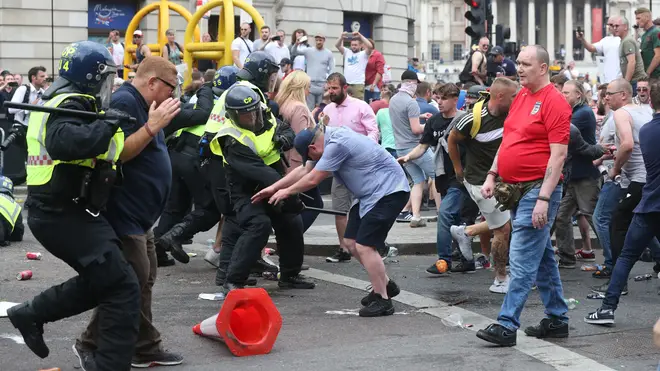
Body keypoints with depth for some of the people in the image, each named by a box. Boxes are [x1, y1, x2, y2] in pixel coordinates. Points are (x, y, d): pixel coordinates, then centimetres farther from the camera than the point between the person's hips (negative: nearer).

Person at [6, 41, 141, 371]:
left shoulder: (59, 100, 16)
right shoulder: (72, 105, -15)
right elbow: (66, 143, -36)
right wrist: (107, 124, -26)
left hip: (54, 210, 10)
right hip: (66, 215, -10)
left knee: (101, 280, 22)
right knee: (123, 288, -10)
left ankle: (31, 314, 27)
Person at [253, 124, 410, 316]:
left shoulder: (337, 145, -24)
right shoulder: (329, 140, 8)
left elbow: (312, 179, -16)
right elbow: (304, 170, 17)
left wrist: (287, 191, 1)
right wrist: (273, 188, 15)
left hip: (389, 191, -11)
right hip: (372, 194, 11)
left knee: (364, 246, -13)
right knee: (351, 242, 11)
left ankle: (383, 301, -4)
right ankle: (385, 285, 24)